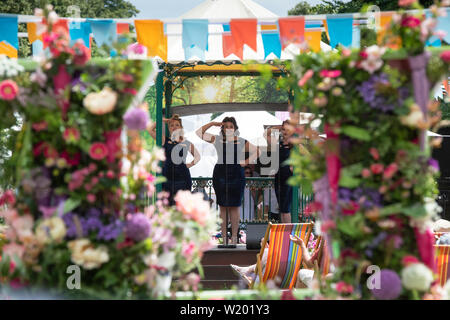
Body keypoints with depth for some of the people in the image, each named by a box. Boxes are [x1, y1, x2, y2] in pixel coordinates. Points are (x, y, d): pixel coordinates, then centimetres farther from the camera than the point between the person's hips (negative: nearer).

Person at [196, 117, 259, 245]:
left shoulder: (241, 142, 5)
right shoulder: (217, 140, 6)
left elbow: (256, 152, 13)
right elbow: (199, 133, 7)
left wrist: (246, 162, 2)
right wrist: (212, 124, 1)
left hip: (236, 175, -1)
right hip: (220, 174, 1)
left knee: (234, 206, 1)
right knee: (222, 206, 2)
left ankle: (234, 236, 5)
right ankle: (223, 236, 7)